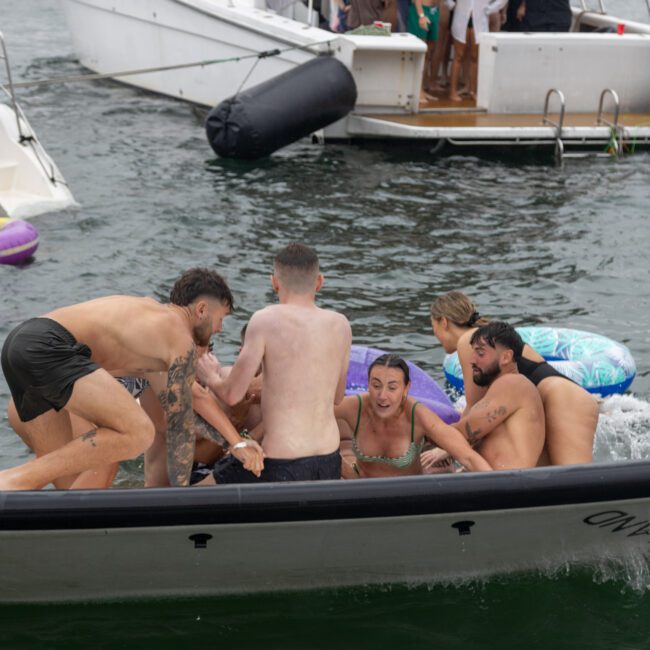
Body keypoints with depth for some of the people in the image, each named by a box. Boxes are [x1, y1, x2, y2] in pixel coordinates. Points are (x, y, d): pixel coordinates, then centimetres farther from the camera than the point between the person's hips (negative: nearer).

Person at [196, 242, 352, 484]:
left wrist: (210, 378, 16)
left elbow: (232, 395, -6)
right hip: (329, 462, 5)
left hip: (282, 467, -5)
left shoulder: (266, 320, -9)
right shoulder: (340, 325, 5)